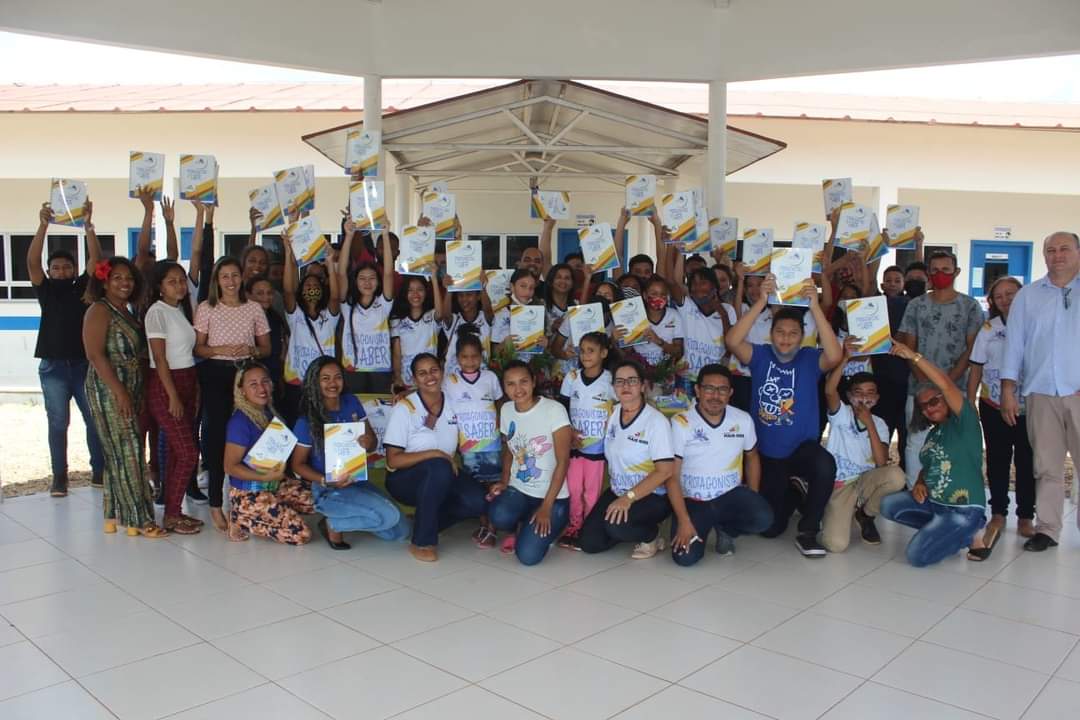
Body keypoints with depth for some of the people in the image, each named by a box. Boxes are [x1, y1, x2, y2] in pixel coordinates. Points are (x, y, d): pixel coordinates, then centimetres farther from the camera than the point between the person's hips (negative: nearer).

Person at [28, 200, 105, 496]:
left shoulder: (83, 287, 5)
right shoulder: (45, 290, 5)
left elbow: (95, 259, -7)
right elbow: (32, 262, -9)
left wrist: (88, 225, -19)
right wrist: (43, 226, -21)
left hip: (84, 364, 0)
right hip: (53, 366, 0)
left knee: (95, 420, 3)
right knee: (58, 424, 4)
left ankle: (99, 470, 12)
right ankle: (59, 476, 8)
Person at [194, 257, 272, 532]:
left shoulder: (254, 308, 8)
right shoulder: (206, 308, 4)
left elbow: (266, 348, 12)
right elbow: (198, 348, 2)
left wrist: (251, 350, -8)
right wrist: (220, 350, -15)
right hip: (215, 375, -2)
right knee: (216, 434, -2)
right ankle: (216, 504, 5)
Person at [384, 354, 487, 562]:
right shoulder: (404, 408, -14)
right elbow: (393, 461, -17)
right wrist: (435, 454, -25)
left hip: (442, 479, 4)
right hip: (404, 479, -4)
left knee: (477, 502, -23)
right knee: (439, 467, -37)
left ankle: (423, 522, 4)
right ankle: (422, 541, -22)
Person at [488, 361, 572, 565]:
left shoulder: (554, 410, -15)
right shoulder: (506, 410, 3)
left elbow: (563, 461, -14)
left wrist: (546, 506, -17)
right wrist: (504, 482, -2)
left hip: (553, 496, -4)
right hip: (518, 489, 4)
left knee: (528, 555, -22)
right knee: (499, 516, -30)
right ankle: (519, 527, 7)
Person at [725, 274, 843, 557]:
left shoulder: (810, 359, -7)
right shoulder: (760, 356, -5)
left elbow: (835, 356, -29)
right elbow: (733, 341, -25)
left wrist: (814, 305, -34)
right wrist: (762, 301, -32)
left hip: (803, 447, -1)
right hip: (767, 454, 2)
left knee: (826, 465, -38)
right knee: (769, 527, 5)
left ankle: (807, 532, -14)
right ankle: (793, 493, 40)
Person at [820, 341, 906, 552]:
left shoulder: (880, 425, 5)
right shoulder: (841, 414, -3)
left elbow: (881, 463, -11)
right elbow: (829, 390, -27)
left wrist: (870, 424, -14)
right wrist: (846, 358, -35)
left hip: (865, 482, 3)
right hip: (838, 485, -3)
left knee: (896, 475, -31)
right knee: (836, 544, -25)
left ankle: (866, 515, 0)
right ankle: (849, 511, 13)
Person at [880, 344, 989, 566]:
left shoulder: (963, 423, -10)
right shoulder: (932, 433, 15)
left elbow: (945, 384, -25)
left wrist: (914, 356, -26)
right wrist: (919, 484, -1)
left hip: (963, 510, -9)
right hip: (933, 502, 9)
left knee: (917, 555, -21)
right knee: (888, 505, -8)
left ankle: (968, 535, 3)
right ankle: (949, 532, 3)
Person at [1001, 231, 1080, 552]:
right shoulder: (1027, 296, 12)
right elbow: (1014, 343, 10)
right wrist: (1008, 391, 4)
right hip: (1040, 393, 2)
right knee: (1047, 465, 6)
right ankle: (1047, 529, 13)